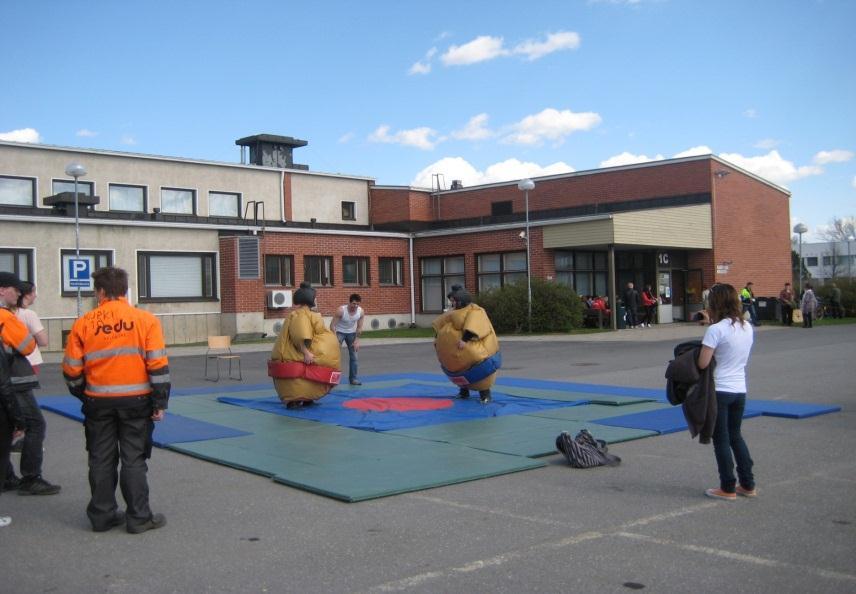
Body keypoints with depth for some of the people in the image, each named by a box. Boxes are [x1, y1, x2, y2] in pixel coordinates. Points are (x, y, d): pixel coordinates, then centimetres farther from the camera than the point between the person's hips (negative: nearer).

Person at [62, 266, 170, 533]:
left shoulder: (83, 323, -2)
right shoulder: (146, 320, -7)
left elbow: (71, 370, 2)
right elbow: (158, 366, -9)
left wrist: (84, 395, 19)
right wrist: (160, 403, -2)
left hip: (98, 401, 2)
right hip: (136, 400, -1)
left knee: (101, 460, 13)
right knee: (134, 459, 7)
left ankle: (102, 515, 21)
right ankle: (138, 517, 10)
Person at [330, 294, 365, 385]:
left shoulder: (361, 312, -20)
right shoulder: (341, 310, -31)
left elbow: (359, 327, -7)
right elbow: (332, 325, -24)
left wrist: (357, 340, -11)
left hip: (351, 332, 4)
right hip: (339, 332, -4)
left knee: (353, 355, 5)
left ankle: (353, 378, 16)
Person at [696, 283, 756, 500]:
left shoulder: (715, 330, -17)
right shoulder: (747, 328, 4)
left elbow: (703, 364, -18)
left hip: (719, 391, -7)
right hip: (740, 390, 7)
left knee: (721, 439, 5)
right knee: (735, 436, 20)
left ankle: (728, 488, 12)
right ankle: (748, 484, 24)